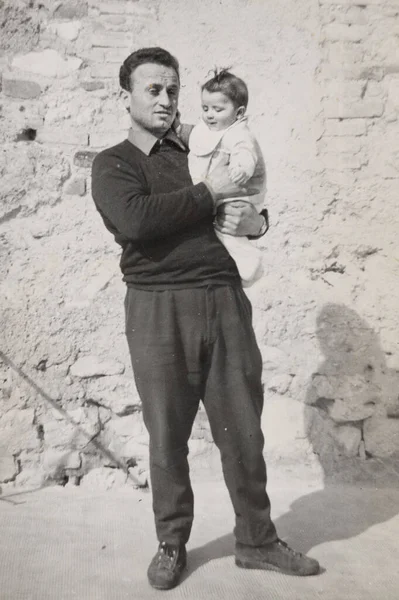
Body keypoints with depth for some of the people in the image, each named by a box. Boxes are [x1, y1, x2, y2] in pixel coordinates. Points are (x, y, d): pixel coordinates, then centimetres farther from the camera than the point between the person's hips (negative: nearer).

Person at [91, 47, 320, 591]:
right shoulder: (113, 163, 6)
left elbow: (249, 205, 26)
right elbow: (135, 220, -15)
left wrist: (256, 220, 1)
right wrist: (208, 193, -9)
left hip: (224, 299, 4)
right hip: (159, 307, -3)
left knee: (244, 431, 8)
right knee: (168, 436, 6)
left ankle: (257, 540, 26)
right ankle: (171, 544, 26)